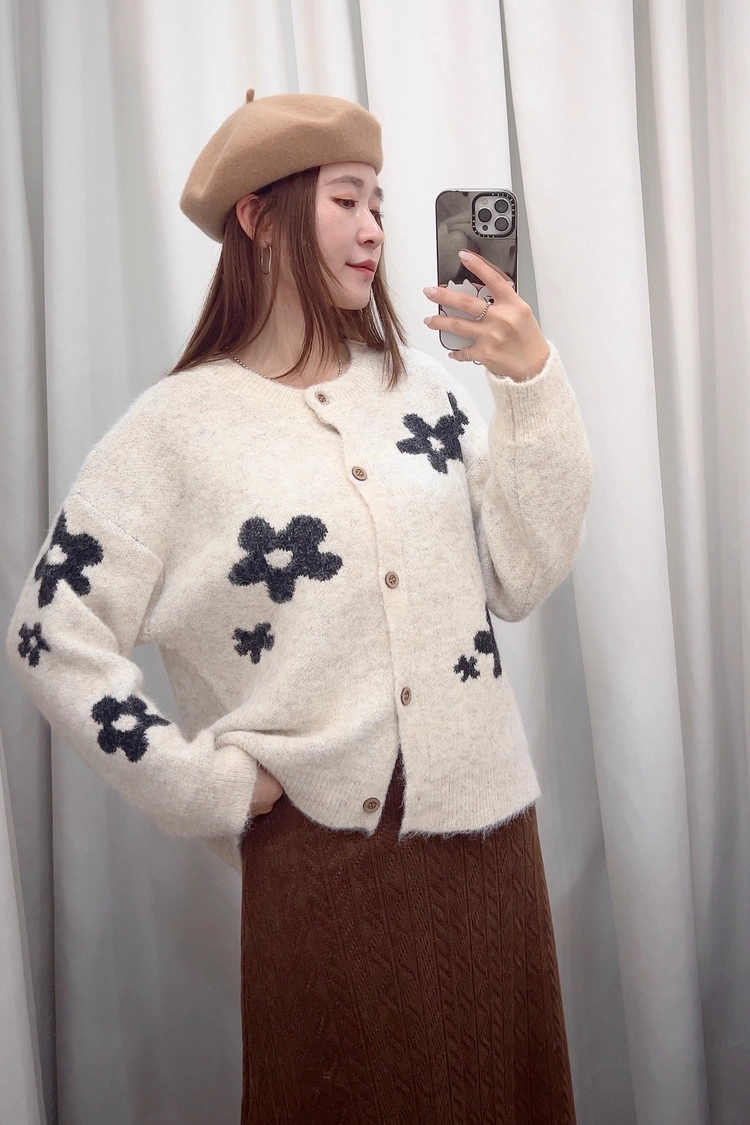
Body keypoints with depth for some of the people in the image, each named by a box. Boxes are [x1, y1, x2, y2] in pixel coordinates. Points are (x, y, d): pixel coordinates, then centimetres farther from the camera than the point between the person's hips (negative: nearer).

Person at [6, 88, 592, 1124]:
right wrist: (213, 785, -10)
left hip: (486, 829, 4)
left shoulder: (422, 387, 4)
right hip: (318, 853, -4)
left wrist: (534, 386, -9)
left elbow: (524, 580, 0)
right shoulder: (180, 425, -7)